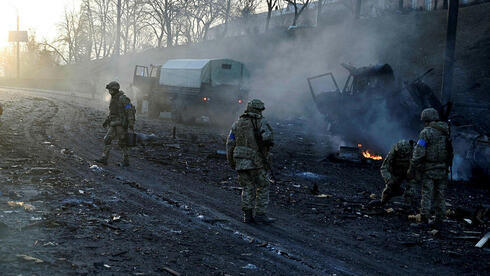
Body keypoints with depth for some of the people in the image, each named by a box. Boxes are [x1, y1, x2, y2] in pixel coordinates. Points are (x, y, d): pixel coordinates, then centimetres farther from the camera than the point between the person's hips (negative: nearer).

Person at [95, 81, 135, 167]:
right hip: (113, 124, 8)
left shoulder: (123, 98, -14)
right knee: (107, 140, 0)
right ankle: (104, 159, 0)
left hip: (121, 124, -8)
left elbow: (129, 111, -18)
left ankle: (126, 161, 8)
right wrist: (107, 121, 24)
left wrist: (131, 123, -24)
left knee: (122, 143, -2)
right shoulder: (113, 99, 13)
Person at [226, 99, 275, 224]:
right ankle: (260, 214, 5)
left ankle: (248, 215, 9)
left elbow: (230, 144, 9)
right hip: (256, 162, -5)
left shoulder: (237, 124, 11)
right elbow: (267, 138, -21)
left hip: (240, 161, 5)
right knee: (263, 187, 7)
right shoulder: (261, 122, -4)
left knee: (248, 188, 12)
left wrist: (231, 162, 15)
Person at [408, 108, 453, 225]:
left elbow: (419, 152, -16)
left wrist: (412, 168, -10)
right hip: (443, 168, 4)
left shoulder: (426, 132, -12)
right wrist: (448, 165, 17)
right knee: (440, 194, 11)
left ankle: (424, 216, 4)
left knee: (427, 193, 4)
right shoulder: (446, 131, 5)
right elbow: (450, 151, 9)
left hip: (429, 168, -4)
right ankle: (439, 217, 14)